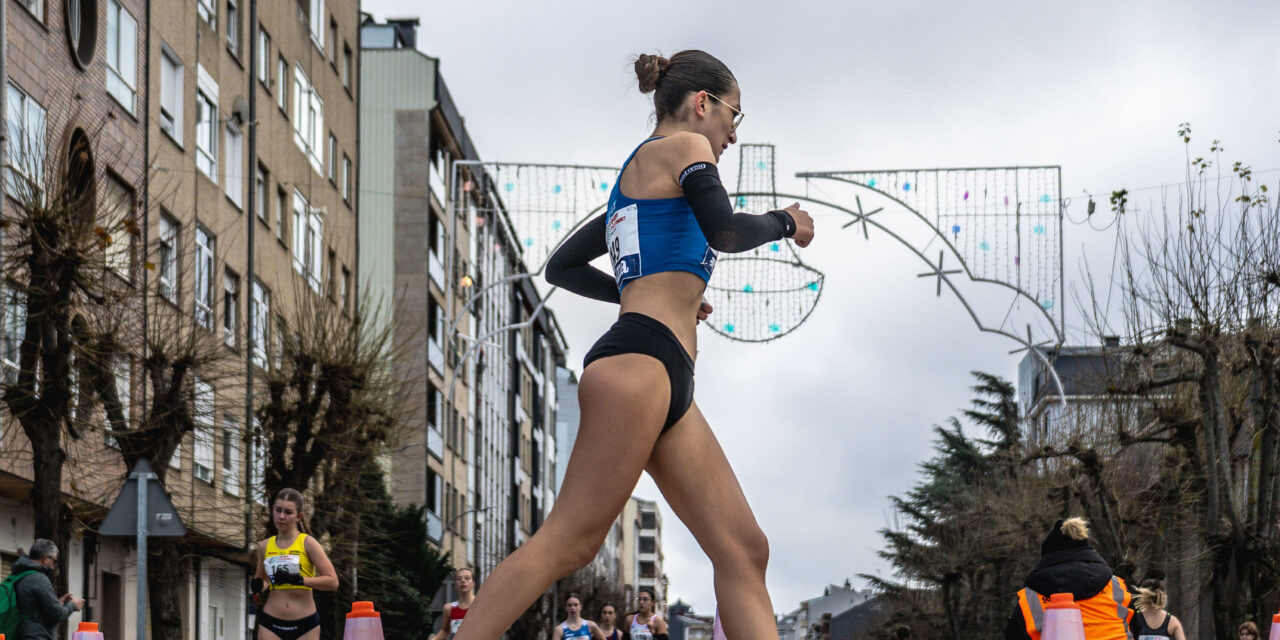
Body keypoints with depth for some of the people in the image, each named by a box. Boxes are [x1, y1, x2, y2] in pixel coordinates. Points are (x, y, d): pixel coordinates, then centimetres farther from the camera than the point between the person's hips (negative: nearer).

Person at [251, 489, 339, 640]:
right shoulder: (265, 546, 9)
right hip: (271, 623, 2)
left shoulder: (307, 543, -2)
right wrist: (258, 586, 1)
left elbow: (332, 582, -10)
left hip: (305, 626, -2)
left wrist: (299, 579, -22)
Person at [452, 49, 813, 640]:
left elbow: (562, 267, 34)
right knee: (569, 541, -15)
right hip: (641, 359, -10)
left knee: (743, 550, 0)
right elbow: (725, 231, -13)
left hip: (669, 385, 10)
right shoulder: (682, 145, 4)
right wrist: (785, 223, 6)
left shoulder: (636, 179, 30)